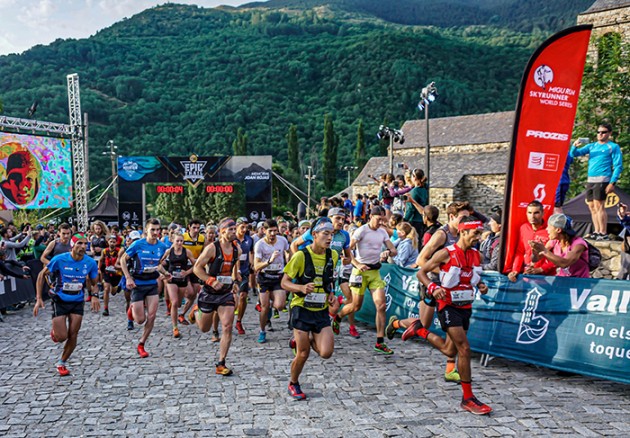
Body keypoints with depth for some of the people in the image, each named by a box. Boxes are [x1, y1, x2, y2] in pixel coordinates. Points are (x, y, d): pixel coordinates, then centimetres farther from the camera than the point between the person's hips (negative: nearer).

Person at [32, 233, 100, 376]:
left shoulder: (90, 263, -8)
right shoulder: (59, 260, -17)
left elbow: (94, 283, 6)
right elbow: (42, 275, -4)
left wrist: (95, 295, -16)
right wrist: (39, 299, -10)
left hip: (77, 302, 3)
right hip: (59, 301, -3)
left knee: (73, 336, 2)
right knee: (62, 337, -8)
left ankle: (62, 363, 25)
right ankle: (54, 332, 29)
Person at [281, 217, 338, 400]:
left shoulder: (332, 255, 2)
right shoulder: (301, 256, -14)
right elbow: (284, 283, -10)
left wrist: (331, 294, 2)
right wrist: (302, 288, -28)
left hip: (322, 311, 4)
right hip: (302, 309, -4)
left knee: (326, 353, -9)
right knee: (303, 353, 1)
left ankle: (304, 341, 23)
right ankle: (293, 384, 30)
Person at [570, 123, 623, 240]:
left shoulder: (613, 147, 3)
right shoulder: (591, 146, 18)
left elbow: (618, 166, -3)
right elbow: (574, 154, 12)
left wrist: (612, 183, -13)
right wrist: (574, 146, -11)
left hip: (602, 180, -6)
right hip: (590, 180, 6)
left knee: (598, 206, -14)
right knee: (592, 207, 7)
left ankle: (603, 234, -12)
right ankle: (597, 232, 14)